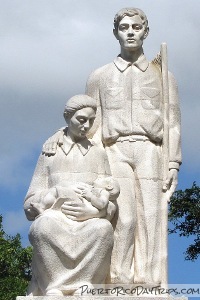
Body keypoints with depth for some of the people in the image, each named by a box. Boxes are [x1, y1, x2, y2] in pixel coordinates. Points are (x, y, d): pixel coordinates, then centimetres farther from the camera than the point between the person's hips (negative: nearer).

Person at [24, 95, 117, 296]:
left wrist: (92, 210, -13)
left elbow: (110, 202, 10)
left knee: (104, 228, -37)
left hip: (89, 225, 1)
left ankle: (81, 289, -34)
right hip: (55, 221, 0)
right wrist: (60, 191, -8)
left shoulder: (98, 154, 17)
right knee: (44, 226, -38)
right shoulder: (50, 155, 15)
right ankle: (54, 291, -32)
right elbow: (30, 204, 9)